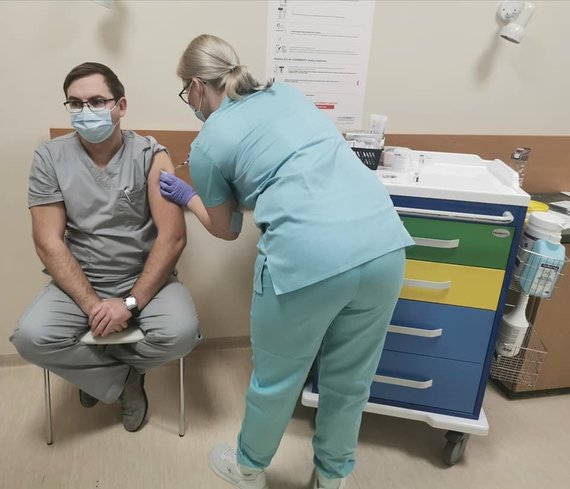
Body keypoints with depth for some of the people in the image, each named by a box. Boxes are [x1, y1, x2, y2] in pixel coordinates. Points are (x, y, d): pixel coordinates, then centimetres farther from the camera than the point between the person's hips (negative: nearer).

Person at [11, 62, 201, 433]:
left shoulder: (151, 156, -8)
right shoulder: (50, 158, -4)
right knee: (31, 338, -24)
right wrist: (91, 304, -17)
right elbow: (49, 242, -7)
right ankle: (126, 376, 3)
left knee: (181, 332, -27)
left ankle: (94, 367, 6)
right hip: (79, 283, 1)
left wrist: (132, 301, -21)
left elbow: (173, 236, -14)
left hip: (146, 280, -1)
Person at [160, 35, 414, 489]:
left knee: (276, 379, 20)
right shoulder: (287, 92, 23)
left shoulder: (206, 146, 9)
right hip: (384, 243, 6)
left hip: (307, 258, -5)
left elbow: (226, 229, 23)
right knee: (350, 378, 23)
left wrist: (187, 196, 41)